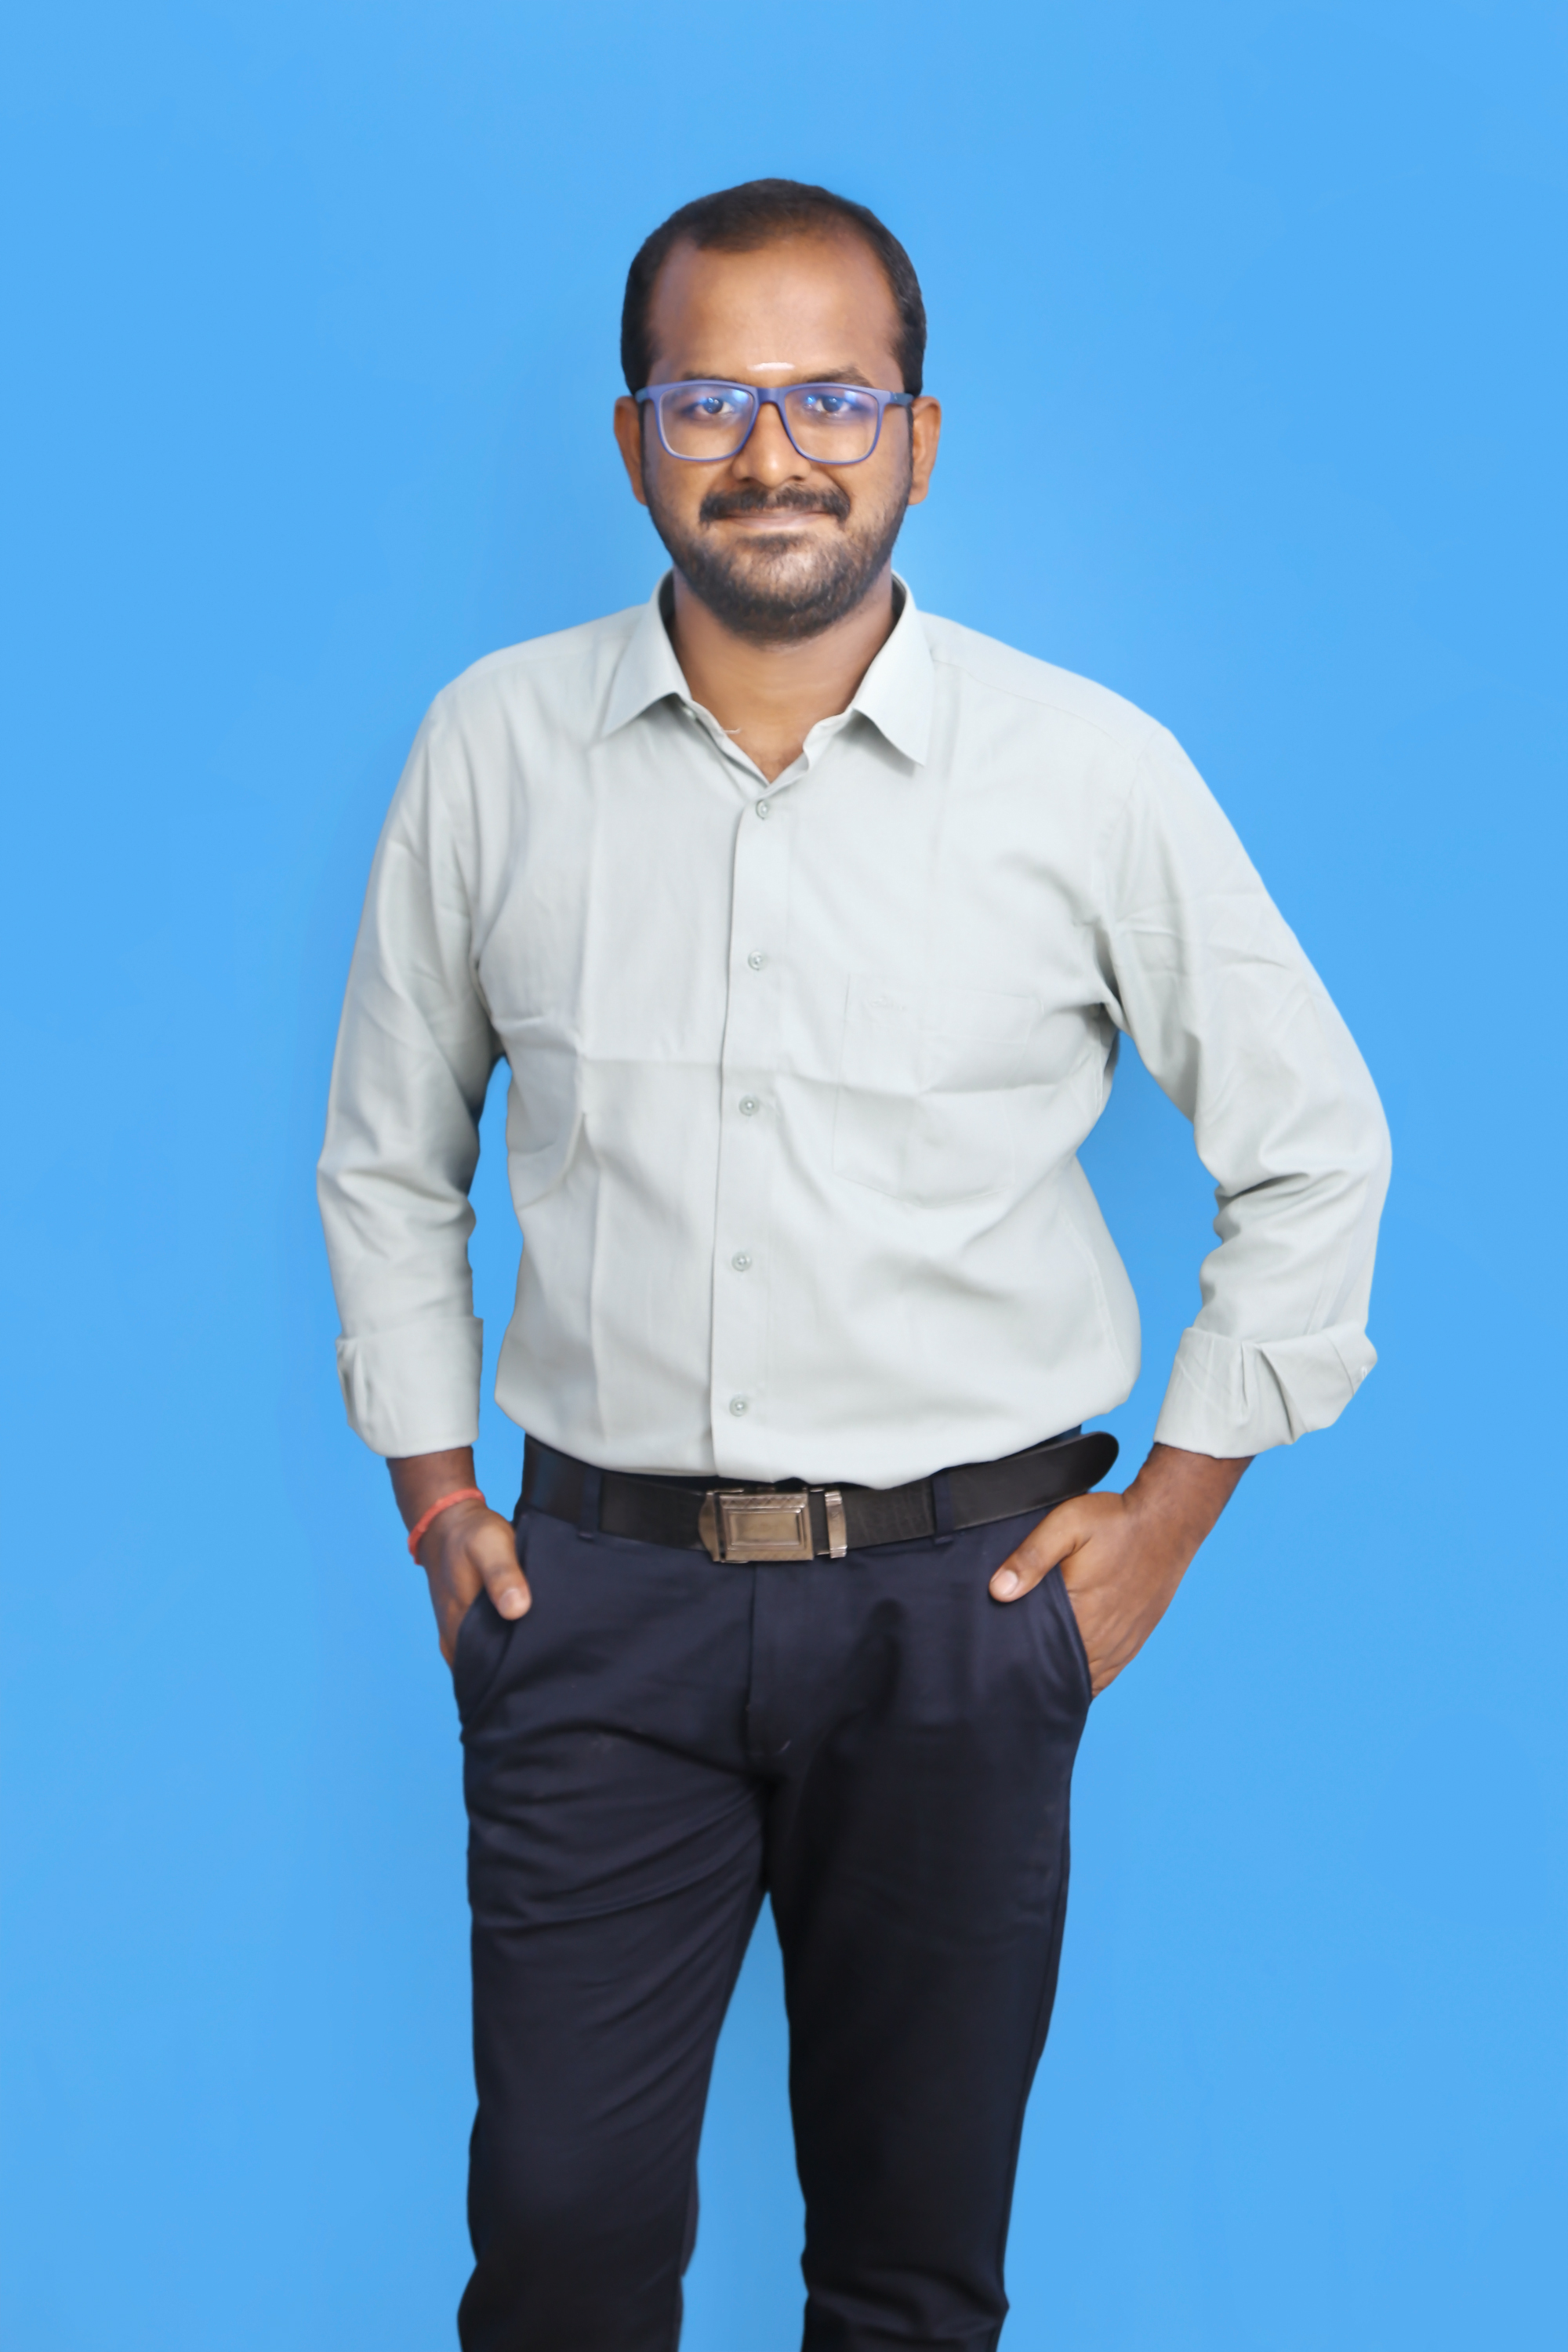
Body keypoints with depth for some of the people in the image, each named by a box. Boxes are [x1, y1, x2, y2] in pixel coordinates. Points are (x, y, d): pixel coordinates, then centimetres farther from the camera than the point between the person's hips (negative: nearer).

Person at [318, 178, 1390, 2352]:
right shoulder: (495, 747, 1)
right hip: (593, 1595, 1)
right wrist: (432, 1487, 8)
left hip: (956, 1601, 0)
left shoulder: (1091, 775, -4)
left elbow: (1314, 1148, 5)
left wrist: (1172, 1510, 2)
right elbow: (387, 1151, 13)